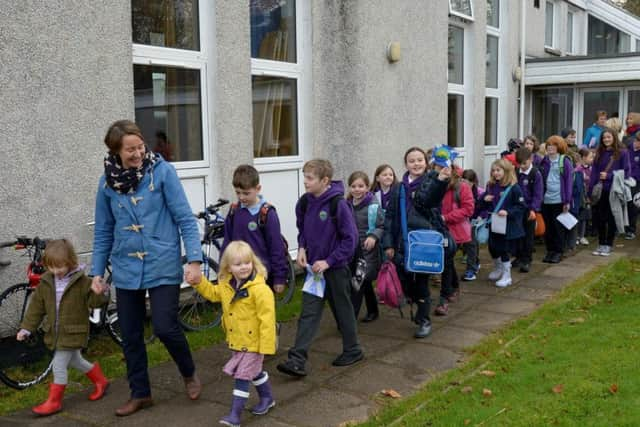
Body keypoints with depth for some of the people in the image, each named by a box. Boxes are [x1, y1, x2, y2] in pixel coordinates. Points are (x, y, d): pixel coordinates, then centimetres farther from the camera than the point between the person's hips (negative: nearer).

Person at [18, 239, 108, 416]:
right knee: (75, 361, 20)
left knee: (59, 366, -5)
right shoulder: (46, 283, 2)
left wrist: (97, 294, -33)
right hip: (55, 333, 6)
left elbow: (93, 302, -10)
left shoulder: (82, 281, -13)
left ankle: (54, 401, 12)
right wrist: (26, 328, 5)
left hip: (72, 332, -6)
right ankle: (100, 381, 40)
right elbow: (36, 307, 7)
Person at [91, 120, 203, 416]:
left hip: (162, 267, -4)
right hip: (126, 270, 4)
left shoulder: (162, 171, -9)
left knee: (165, 328, -9)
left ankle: (189, 374, 22)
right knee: (130, 336, 11)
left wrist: (194, 258, -16)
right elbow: (103, 231, 10)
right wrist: (97, 271, 9)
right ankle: (140, 393, 30)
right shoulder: (107, 182, 2)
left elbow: (185, 218, -9)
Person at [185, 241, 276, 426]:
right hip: (236, 341, 8)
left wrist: (267, 346, -22)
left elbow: (267, 320, -23)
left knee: (242, 376, -5)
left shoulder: (260, 289, -24)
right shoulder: (226, 285, -1)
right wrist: (198, 282, 7)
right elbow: (213, 293, 22)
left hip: (252, 342, -8)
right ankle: (267, 398, 44)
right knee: (254, 372, 24)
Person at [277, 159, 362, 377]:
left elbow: (350, 238, -15)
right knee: (309, 312, 1)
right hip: (314, 266, 5)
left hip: (335, 267, -5)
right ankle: (297, 360, -2)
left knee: (343, 310, 11)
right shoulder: (304, 202, 0)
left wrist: (329, 261, -18)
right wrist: (302, 248, -2)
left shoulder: (337, 204, -18)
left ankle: (353, 350, 30)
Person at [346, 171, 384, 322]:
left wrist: (374, 236, -25)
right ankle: (372, 310, 35)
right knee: (365, 283, 18)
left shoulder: (374, 206, -11)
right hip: (352, 250, 5)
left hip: (367, 251, -5)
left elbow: (382, 227, -8)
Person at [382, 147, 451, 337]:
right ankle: (421, 307, 33)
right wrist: (388, 243, 3)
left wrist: (441, 180, -44)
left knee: (421, 281, -1)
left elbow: (430, 198, -24)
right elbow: (390, 216, 11)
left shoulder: (430, 181, 0)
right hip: (403, 243, 4)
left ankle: (424, 320, 16)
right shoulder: (398, 188, 11)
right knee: (404, 281, 5)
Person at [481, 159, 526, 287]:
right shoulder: (491, 186, 5)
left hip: (508, 225, -6)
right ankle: (498, 269, 40)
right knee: (492, 248, 15)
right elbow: (485, 204, 16)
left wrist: (508, 212, -25)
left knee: (505, 250, 1)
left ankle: (506, 276, 16)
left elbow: (521, 206, -13)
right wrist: (484, 199, -6)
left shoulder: (514, 187, -13)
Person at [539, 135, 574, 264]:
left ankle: (558, 252, 12)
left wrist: (567, 201, -10)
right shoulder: (544, 161, 9)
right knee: (548, 227, 9)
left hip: (559, 200, -4)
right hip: (546, 199, 4)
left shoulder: (565, 161, -3)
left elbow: (569, 181, -5)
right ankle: (550, 250, 19)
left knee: (558, 227, 3)